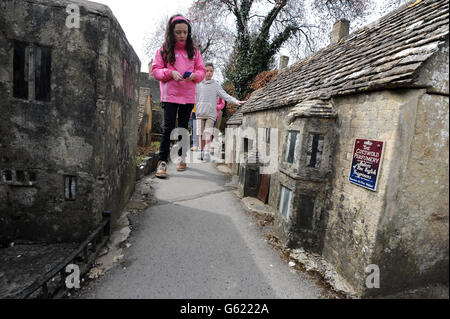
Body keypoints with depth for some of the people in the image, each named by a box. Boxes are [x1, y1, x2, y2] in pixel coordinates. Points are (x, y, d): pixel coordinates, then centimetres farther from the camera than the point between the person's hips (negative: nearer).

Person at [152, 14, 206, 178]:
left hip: (188, 96, 3)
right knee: (168, 128, -7)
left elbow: (202, 70, 10)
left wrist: (194, 75, -12)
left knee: (184, 127, 10)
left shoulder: (194, 50, 10)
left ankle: (182, 158, 23)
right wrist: (170, 73, -16)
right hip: (170, 95, -2)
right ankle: (162, 161, -2)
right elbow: (155, 69, 2)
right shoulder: (164, 50, 4)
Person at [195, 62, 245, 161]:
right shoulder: (198, 84, 10)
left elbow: (225, 95, -4)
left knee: (208, 132, -8)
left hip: (211, 113, -2)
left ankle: (207, 152, -9)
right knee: (201, 133, 5)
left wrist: (236, 101, -16)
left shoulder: (216, 85, 5)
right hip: (200, 112, 2)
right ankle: (201, 151, 15)